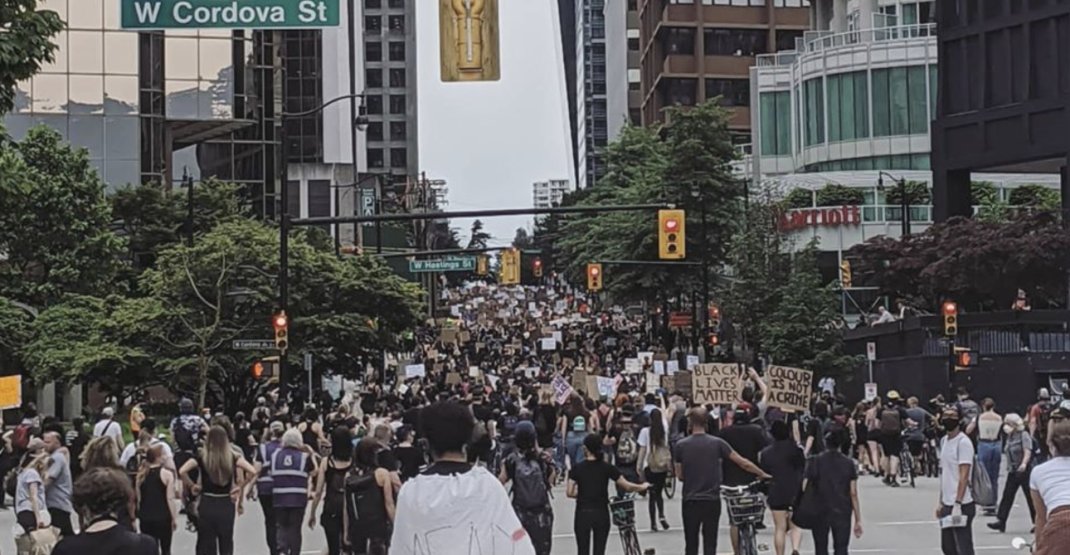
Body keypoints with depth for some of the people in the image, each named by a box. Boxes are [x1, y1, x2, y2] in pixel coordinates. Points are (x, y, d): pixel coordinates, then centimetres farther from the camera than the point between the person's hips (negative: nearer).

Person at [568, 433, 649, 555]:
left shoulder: (577, 468, -4)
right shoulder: (607, 468, -3)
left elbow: (569, 492, -9)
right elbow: (627, 486, -2)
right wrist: (643, 487, 16)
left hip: (583, 514, -1)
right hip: (601, 514, 1)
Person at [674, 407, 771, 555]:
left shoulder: (681, 445, -4)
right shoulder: (717, 443, -4)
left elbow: (680, 476, 2)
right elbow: (743, 463, 0)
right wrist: (763, 474, 13)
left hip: (690, 501, 0)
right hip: (712, 500, 0)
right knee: (710, 543, 5)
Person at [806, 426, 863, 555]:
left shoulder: (816, 462, -5)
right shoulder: (849, 464, -3)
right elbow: (853, 494, -3)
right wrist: (858, 520, 2)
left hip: (820, 512, 0)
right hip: (842, 514, 0)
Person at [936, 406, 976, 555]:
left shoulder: (963, 443, -13)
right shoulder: (944, 441, 13)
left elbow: (964, 476, -19)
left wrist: (957, 503, -25)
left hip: (961, 505, -9)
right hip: (947, 504, 9)